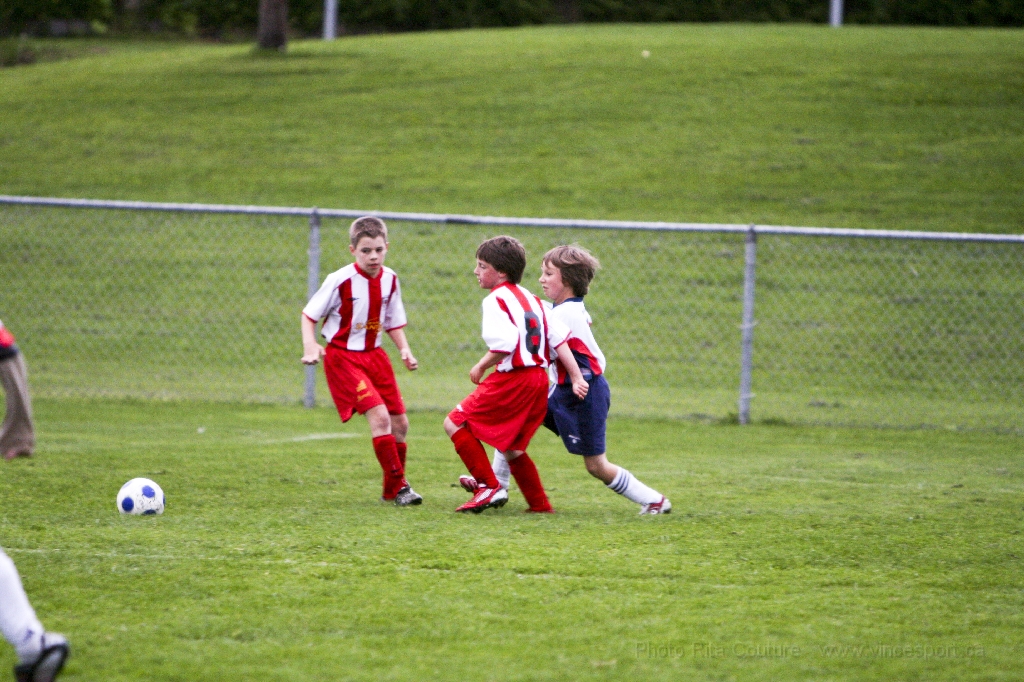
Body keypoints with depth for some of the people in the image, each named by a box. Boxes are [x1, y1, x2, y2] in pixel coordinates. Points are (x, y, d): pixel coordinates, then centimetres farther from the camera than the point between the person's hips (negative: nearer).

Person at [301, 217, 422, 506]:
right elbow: (309, 314, -7)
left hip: (374, 354, 7)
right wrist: (310, 346, -23)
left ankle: (392, 489, 22)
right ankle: (398, 485, -12)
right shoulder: (340, 281, -17)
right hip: (343, 356, -6)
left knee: (399, 422, 6)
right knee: (379, 416, -20)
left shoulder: (390, 279, 0)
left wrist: (405, 350, -2)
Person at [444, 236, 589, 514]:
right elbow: (559, 339, 11)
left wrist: (481, 367, -6)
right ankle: (540, 504, 21)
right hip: (539, 380, 9)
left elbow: (505, 344, -22)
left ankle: (488, 486, -7)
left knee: (455, 423, 0)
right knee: (511, 448, 21)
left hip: (513, 381, -9)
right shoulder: (531, 299, 17)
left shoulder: (496, 300, -8)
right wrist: (577, 378, 8)